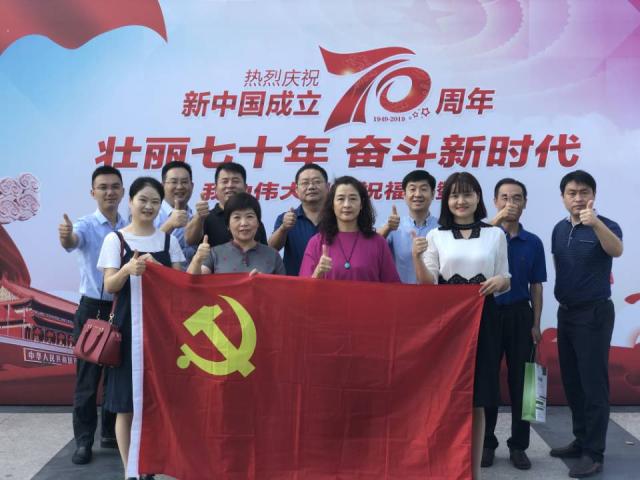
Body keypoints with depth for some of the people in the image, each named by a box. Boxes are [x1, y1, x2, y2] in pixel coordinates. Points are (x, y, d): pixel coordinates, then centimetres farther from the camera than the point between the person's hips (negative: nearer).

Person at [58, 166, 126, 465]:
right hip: (93, 309, -4)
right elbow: (72, 242, -32)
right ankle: (83, 440, 11)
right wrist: (66, 236, -53)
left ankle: (111, 433, 27)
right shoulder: (86, 225, -8)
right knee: (88, 376, 1)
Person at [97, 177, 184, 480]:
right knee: (126, 403, 0)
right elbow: (110, 286, -6)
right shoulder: (115, 239, 1)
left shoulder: (168, 240, 8)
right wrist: (128, 269, -26)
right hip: (129, 325, -2)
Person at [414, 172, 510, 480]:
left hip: (483, 320, 0)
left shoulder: (495, 235, 8)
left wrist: (500, 281, -12)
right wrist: (417, 258, -18)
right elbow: (428, 285, -1)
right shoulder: (435, 236, 6)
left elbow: (505, 282, 11)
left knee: (477, 401, 4)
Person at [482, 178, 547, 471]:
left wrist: (536, 324, 3)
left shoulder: (533, 242, 6)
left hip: (519, 315, 2)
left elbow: (536, 286, 8)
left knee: (520, 381, 6)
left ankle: (518, 445, 18)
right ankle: (486, 442, 17)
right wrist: (497, 220, -29)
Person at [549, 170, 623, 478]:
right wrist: (562, 298, 10)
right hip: (565, 312, 7)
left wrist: (595, 223, -50)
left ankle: (594, 453, 4)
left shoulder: (605, 226, -11)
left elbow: (616, 250, -33)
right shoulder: (559, 230, 7)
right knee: (572, 382, 13)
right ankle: (581, 441, 26)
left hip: (594, 313, -6)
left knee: (593, 383, -4)